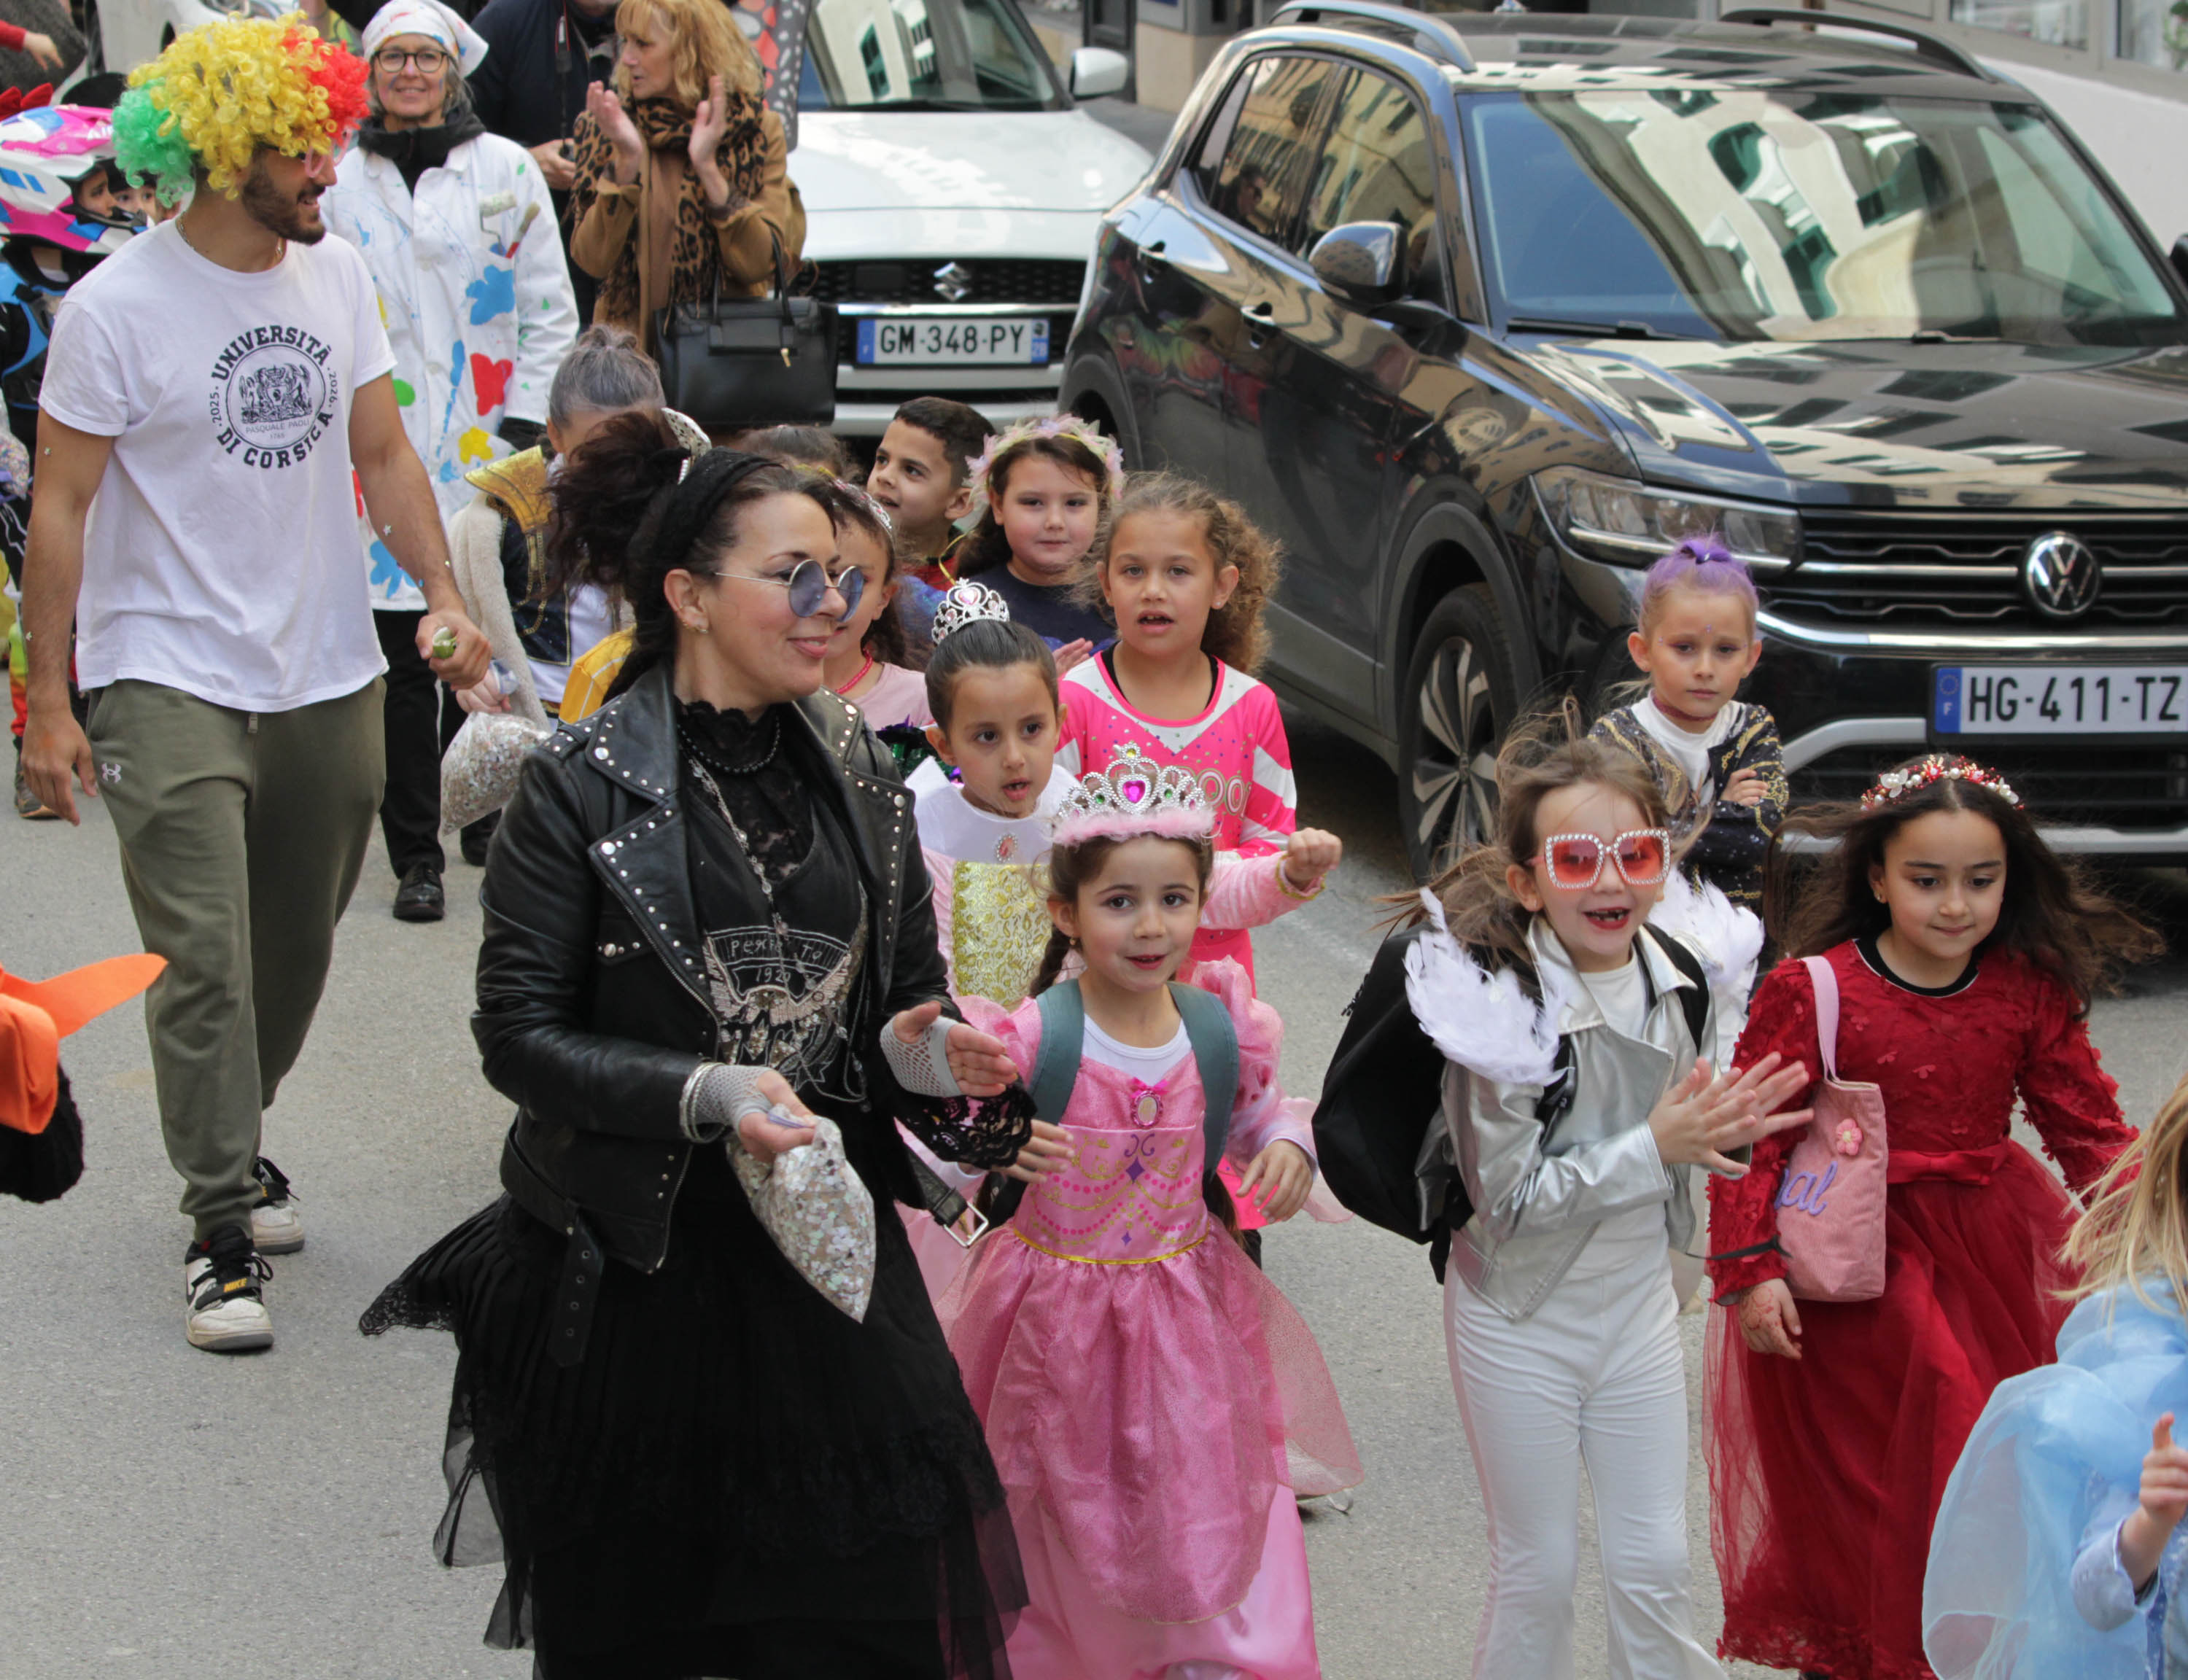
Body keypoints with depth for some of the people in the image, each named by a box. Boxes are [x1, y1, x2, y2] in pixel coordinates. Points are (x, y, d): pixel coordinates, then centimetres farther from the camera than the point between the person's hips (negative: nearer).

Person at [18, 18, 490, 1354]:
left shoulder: (336, 275, 5)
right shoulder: (118, 310, -12)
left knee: (298, 946, 14)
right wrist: (49, 699, -11)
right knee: (204, 958, -10)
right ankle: (224, 1231, -4)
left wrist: (442, 593, -2)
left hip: (328, 677, 6)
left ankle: (234, 1143, 36)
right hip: (170, 680, -6)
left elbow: (382, 451, 13)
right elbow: (61, 507, -9)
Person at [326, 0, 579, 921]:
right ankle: (415, 857, 8)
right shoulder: (337, 179, 8)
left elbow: (549, 308, 6)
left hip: (483, 448, -1)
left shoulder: (505, 170, 5)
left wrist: (528, 422, -2)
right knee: (402, 662, 1)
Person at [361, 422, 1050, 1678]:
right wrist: (706, 1094, -24)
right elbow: (520, 1034, -12)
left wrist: (922, 1052, -9)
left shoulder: (859, 776, 7)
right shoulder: (583, 787, -8)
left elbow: (908, 992, 15)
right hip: (627, 1269, -3)